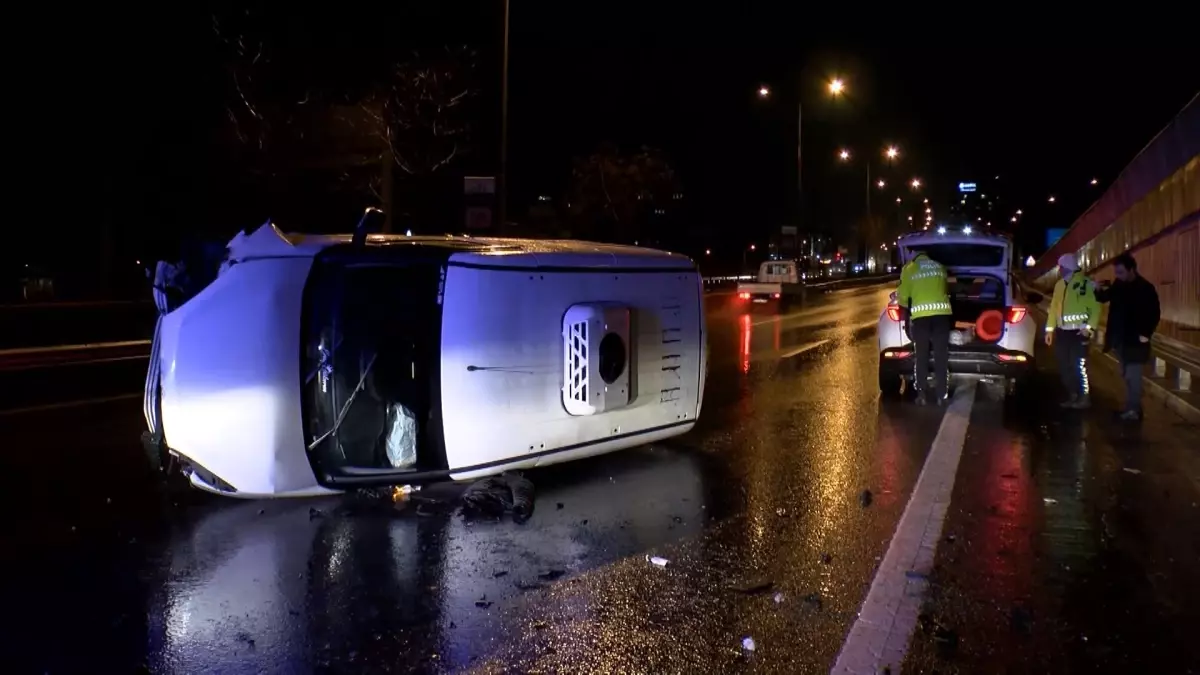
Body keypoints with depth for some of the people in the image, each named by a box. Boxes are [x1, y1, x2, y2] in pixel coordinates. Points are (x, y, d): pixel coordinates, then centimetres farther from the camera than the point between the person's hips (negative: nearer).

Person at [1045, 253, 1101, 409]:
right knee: (1064, 366, 10)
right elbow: (1054, 307, 15)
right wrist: (1050, 328, 11)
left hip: (1078, 332, -7)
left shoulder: (1087, 284, -8)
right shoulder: (1059, 284, 11)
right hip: (1061, 331, 7)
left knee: (1078, 365, -5)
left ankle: (1084, 398, 6)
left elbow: (1095, 308, -10)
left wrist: (1089, 327, -19)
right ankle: (1072, 396, 22)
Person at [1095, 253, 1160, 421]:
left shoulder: (1145, 289, -12)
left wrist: (1146, 334, -15)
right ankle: (1132, 407, 23)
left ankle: (1134, 410, -2)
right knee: (1127, 375, 14)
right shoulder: (1118, 286, 5)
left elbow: (1155, 314, -11)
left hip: (1135, 341, -6)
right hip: (1120, 340, 7)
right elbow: (1103, 298, 16)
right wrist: (1098, 290, -6)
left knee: (1133, 375, -6)